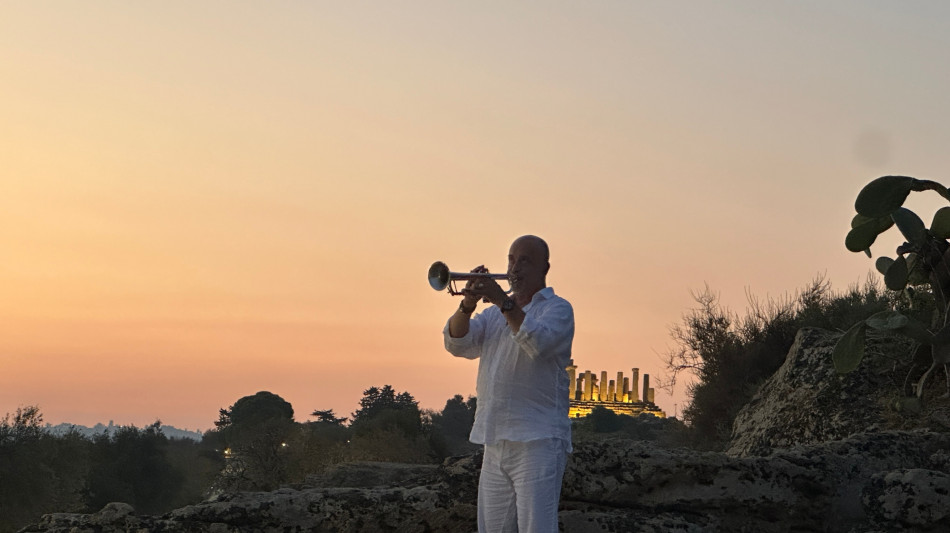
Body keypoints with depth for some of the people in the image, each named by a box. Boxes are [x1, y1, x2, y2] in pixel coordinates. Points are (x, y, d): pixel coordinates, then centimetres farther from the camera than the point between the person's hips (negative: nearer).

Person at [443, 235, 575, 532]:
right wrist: (468, 304, -9)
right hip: (495, 442, 7)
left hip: (538, 442, -7)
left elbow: (538, 342, -19)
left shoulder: (557, 308, 2)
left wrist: (502, 301, -25)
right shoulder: (494, 313, 21)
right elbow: (457, 343, 7)